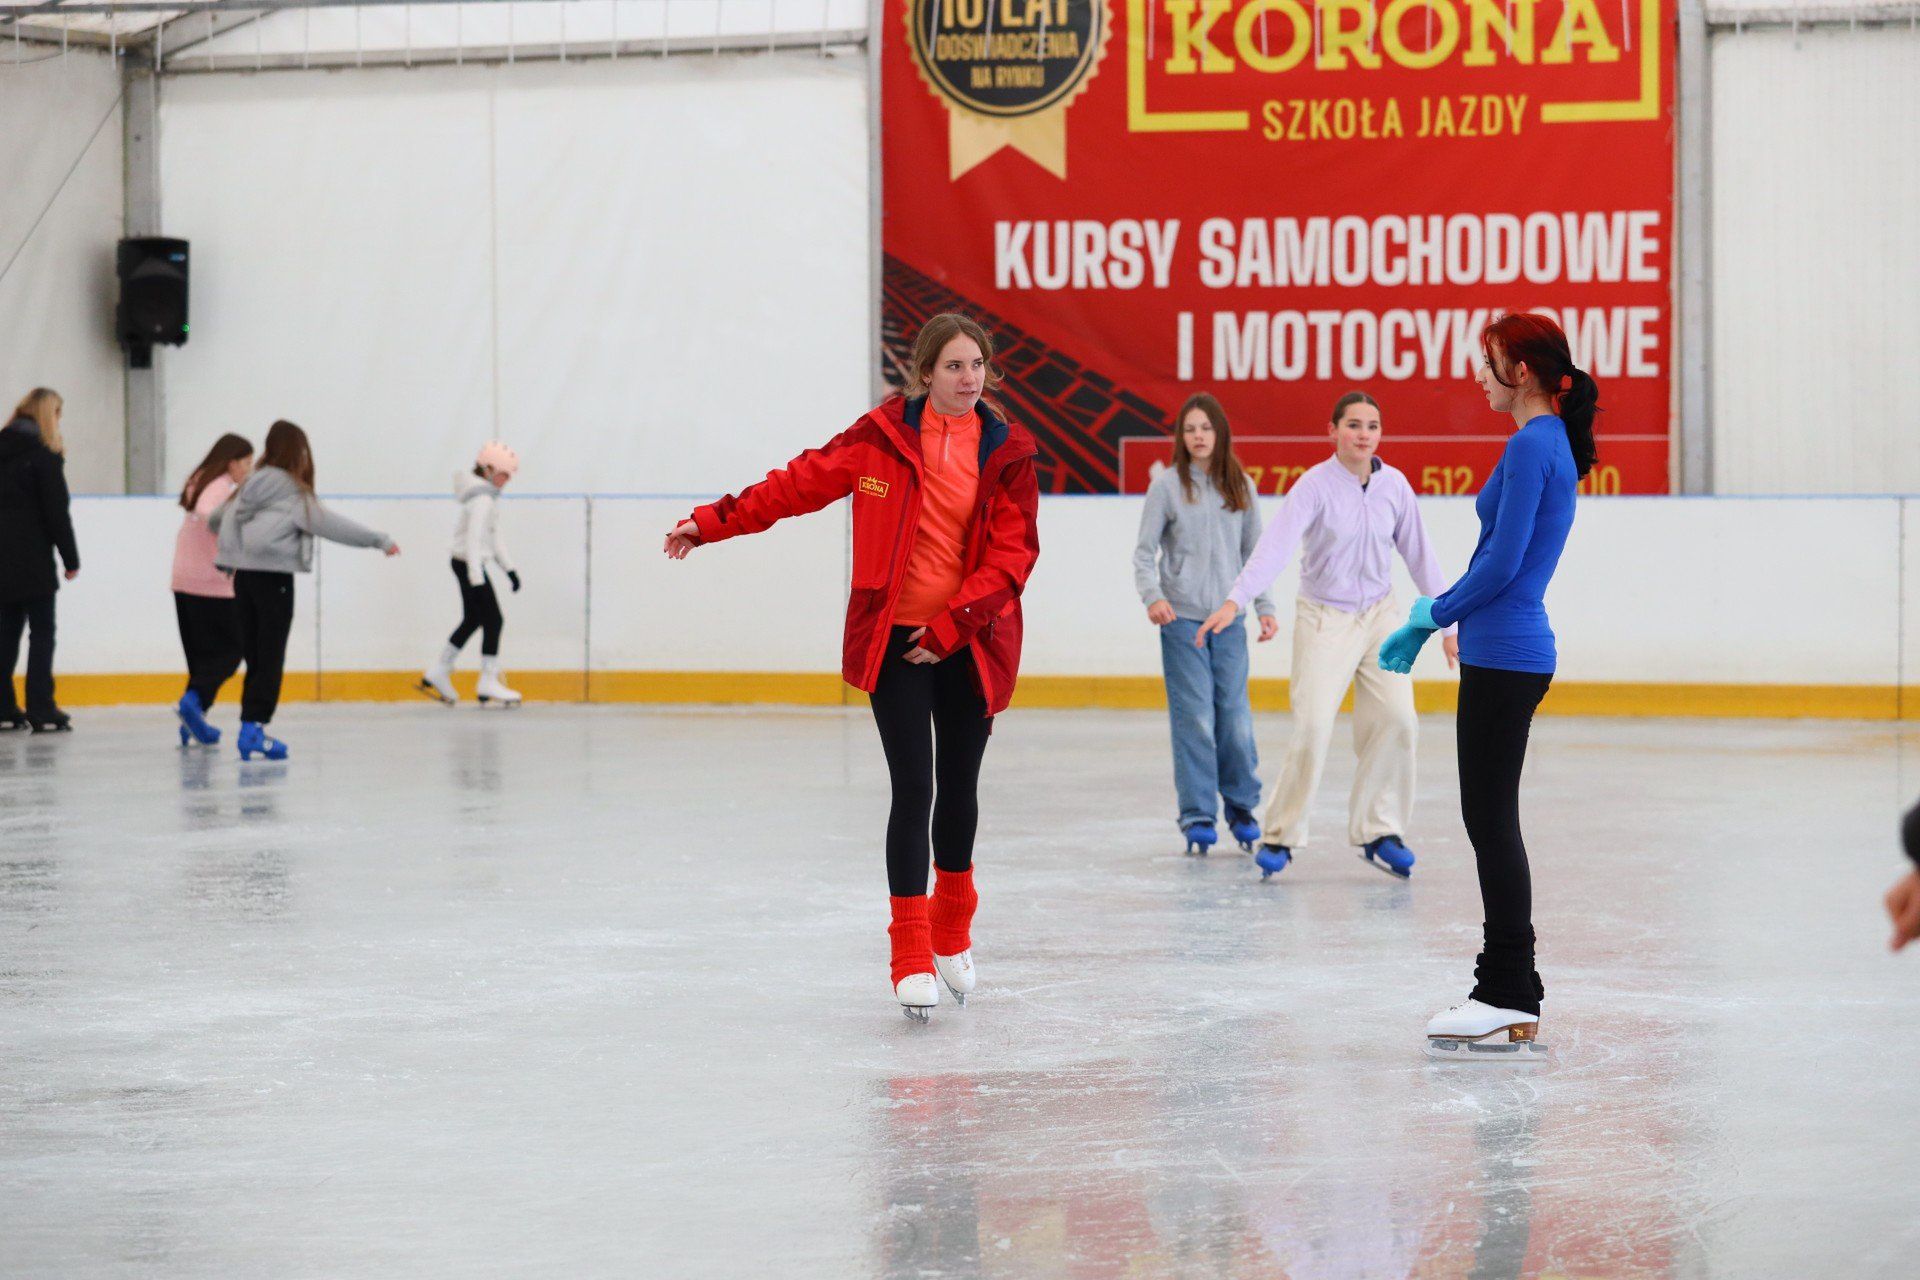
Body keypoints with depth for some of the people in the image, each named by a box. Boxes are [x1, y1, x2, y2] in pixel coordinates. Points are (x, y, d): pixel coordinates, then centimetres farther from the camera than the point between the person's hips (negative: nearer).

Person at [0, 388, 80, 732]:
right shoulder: (44, 455, -10)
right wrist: (71, 559, -3)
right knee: (42, 631, -1)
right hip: (32, 559, -6)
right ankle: (42, 711, -4)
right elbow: (57, 512, -11)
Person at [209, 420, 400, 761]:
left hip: (244, 576, 7)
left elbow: (216, 518, 23)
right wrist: (380, 540, -4)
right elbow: (329, 524, -9)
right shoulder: (291, 490, -7)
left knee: (255, 657, 7)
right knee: (270, 659, -4)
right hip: (272, 576, -7)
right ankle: (254, 727, -11)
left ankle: (250, 730, 3)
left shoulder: (254, 485, 13)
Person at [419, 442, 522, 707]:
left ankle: (437, 673, 25)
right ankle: (488, 683, -1)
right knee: (493, 620, -5)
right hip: (469, 564, -10)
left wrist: (509, 568, 20)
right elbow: (474, 539, -25)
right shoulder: (482, 500, -19)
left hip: (467, 564, 10)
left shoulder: (488, 496, 13)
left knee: (472, 620, 19)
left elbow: (493, 536, 20)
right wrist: (477, 580, -28)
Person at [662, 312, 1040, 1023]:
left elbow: (1013, 551, -5)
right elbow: (801, 482, 2)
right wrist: (714, 521, -2)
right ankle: (912, 956, -6)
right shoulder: (883, 436, -2)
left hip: (972, 643, 2)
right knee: (913, 788, -10)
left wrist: (953, 624, -13)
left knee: (959, 786, 13)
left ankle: (953, 929, 36)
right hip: (894, 640, -2)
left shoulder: (1008, 452, -1)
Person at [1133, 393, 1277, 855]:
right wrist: (1152, 596, -17)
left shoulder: (1240, 486, 9)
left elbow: (1254, 551, 15)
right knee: (1194, 718, -5)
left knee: (1235, 717, -1)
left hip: (1229, 618, 2)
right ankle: (1198, 817, 3)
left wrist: (1265, 607, 8)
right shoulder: (1167, 485, 1)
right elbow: (1145, 552, -1)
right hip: (1182, 618, -2)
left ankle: (1242, 807, 17)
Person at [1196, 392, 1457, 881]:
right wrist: (1236, 600, -41)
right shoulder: (1314, 486, -14)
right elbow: (1275, 546, -27)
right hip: (1324, 620, -4)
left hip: (1379, 616, 4)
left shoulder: (1394, 486, -1)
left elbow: (1419, 555, 8)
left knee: (1397, 719, -6)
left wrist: (1448, 623, 10)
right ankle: (1281, 836, 3)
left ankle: (1378, 830, 10)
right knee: (1313, 727, -13)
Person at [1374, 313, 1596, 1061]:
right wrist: (1428, 618, 18)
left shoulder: (1531, 446, -15)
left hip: (1503, 658, -10)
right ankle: (1509, 998, 17)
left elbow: (1503, 560, -20)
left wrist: (1435, 613, -5)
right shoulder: (1550, 444, 15)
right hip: (1506, 654, 10)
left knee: (1491, 823, -5)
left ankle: (1511, 1006, -2)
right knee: (1490, 823, 13)